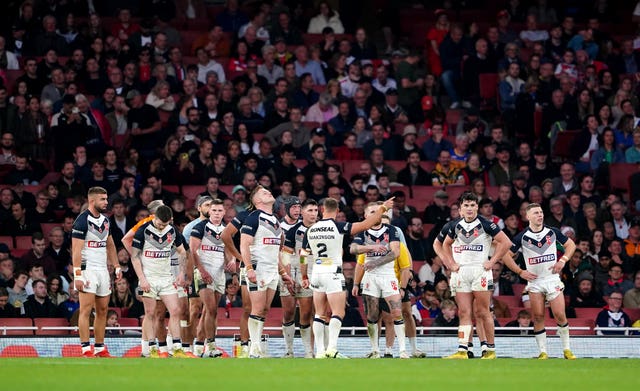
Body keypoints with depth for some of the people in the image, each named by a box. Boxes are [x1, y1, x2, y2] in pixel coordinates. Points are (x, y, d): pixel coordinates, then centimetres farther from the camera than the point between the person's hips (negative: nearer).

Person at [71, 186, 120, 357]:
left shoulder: (105, 220, 13)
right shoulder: (82, 220, -12)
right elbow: (76, 250, -16)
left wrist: (117, 266, 16)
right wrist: (77, 275, -21)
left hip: (102, 269, 8)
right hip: (87, 269, -8)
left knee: (102, 310, 9)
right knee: (86, 309, -9)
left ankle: (100, 349, 15)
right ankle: (86, 350, -11)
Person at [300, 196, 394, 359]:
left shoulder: (310, 230, 7)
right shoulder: (338, 226, -9)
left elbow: (303, 257, 12)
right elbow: (365, 225, -11)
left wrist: (304, 277, 24)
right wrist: (382, 209, -1)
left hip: (317, 272, 5)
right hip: (333, 272, -5)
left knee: (320, 314, 11)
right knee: (338, 313, -5)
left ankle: (319, 351, 7)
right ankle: (332, 348, -20)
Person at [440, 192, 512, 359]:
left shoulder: (485, 224, -5)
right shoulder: (456, 225, 10)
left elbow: (505, 242, -6)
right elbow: (446, 244, 26)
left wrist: (492, 261, -8)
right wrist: (451, 263, 13)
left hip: (480, 271, -5)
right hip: (461, 272, 5)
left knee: (483, 312, -2)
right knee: (464, 313, 0)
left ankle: (491, 350, 5)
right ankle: (462, 350, -5)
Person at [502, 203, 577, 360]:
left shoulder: (552, 232, 1)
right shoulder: (522, 237, -3)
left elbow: (570, 244, 13)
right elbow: (506, 255, 2)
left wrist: (562, 260, -2)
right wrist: (520, 272, -4)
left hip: (552, 278, 0)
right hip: (534, 281, 0)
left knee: (560, 315, -6)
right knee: (538, 317, -3)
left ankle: (567, 349, 7)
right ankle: (543, 352, 4)